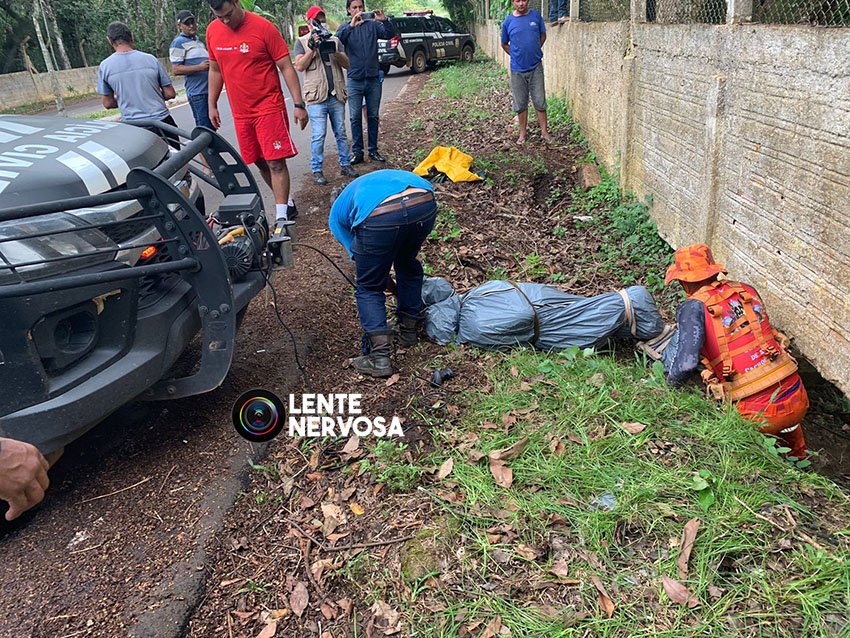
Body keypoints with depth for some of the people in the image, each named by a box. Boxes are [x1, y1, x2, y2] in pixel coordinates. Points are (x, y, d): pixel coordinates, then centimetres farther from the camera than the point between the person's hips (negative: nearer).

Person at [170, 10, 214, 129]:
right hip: (197, 92, -9)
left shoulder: (197, 40, 21)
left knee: (212, 126, 12)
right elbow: (176, 69, -13)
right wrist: (199, 67, -22)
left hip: (209, 90, 9)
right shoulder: (178, 43, -5)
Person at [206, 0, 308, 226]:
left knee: (276, 163, -9)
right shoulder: (212, 32, 5)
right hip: (240, 112, 6)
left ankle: (281, 216, -6)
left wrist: (299, 104, -14)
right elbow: (215, 70, 16)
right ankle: (285, 202, 26)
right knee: (260, 162, 10)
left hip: (269, 107, -5)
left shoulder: (263, 27, -11)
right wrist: (212, 105, 15)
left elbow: (286, 67, -9)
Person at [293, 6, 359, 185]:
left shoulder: (335, 40, 14)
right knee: (318, 136, -5)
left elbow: (346, 64, 6)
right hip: (317, 97, -4)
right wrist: (312, 48, -14)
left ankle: (345, 165, 19)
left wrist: (335, 51, -11)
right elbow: (299, 66, -7)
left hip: (337, 96, 4)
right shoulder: (302, 42, 5)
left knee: (341, 133, 10)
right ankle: (317, 171, 2)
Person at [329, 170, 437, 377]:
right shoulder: (385, 178, 45)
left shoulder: (336, 213, 32)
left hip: (380, 218, -4)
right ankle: (409, 330, 42)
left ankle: (380, 358, 11)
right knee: (408, 264, 32)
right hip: (425, 204, 4)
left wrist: (394, 288, 41)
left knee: (369, 288, 17)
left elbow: (358, 256, 28)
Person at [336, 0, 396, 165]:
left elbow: (390, 34, -10)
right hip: (354, 79, -1)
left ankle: (373, 150, 17)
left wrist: (384, 21, -29)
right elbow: (338, 39, -19)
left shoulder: (373, 25, 4)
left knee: (373, 116, 8)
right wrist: (351, 26, -35)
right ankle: (357, 151, 9)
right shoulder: (346, 28, 2)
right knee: (355, 117, 2)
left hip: (373, 78, 1)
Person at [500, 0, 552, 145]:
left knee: (540, 101, 2)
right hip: (517, 69, 0)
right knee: (520, 103, 8)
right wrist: (516, 56, 4)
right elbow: (504, 44, 10)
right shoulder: (508, 21, -3)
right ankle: (523, 132, 20)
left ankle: (544, 131, 12)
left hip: (536, 67, 0)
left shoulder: (536, 15, -2)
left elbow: (543, 35, 11)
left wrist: (534, 51, 5)